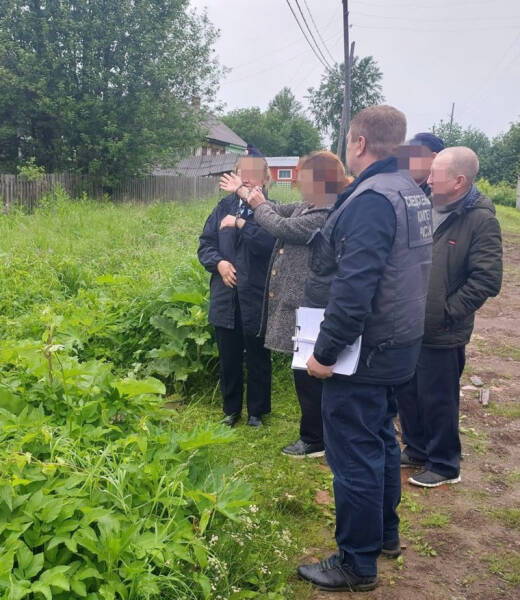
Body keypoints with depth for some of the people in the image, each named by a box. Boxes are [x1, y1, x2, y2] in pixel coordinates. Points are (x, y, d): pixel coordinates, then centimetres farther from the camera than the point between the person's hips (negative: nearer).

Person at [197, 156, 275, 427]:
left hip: (257, 299, -4)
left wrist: (241, 223, -22)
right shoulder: (224, 207, 8)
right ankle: (231, 409, 34)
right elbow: (205, 244, 10)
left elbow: (272, 244, -23)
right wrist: (219, 263, -8)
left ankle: (256, 411, 29)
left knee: (257, 360, 11)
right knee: (228, 359, 16)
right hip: (225, 299, 4)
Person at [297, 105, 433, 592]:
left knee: (354, 455, 2)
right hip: (398, 342, 10)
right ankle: (385, 533, 38)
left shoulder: (371, 198, -21)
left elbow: (354, 286, -26)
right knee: (380, 440, 22)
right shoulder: (412, 192, 9)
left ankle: (357, 563, 17)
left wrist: (325, 351, -20)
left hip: (364, 350, -10)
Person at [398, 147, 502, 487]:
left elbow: (487, 280, -17)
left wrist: (447, 312, -16)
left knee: (438, 401, 7)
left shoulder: (481, 220, -14)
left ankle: (444, 465, 28)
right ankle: (416, 450, 40)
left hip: (442, 334, -7)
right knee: (407, 395, 18)